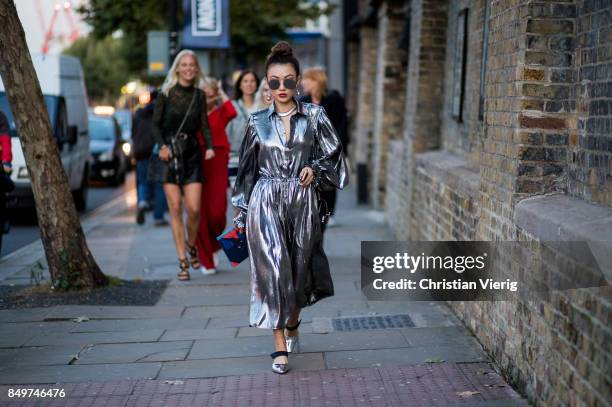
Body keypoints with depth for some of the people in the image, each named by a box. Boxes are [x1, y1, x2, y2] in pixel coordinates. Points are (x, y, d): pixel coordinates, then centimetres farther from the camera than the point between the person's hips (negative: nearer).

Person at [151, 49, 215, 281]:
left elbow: (204, 125, 8)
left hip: (192, 153, 2)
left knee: (194, 208, -8)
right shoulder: (166, 93, 0)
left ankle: (191, 245, 23)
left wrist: (210, 147, -9)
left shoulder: (199, 95, 8)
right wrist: (162, 145, -17)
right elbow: (156, 124, -1)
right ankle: (182, 261, 5)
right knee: (175, 208, -3)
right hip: (170, 153, -2)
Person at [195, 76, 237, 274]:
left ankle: (213, 245, 22)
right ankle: (206, 260, 10)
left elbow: (232, 113, -17)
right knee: (200, 214, 0)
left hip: (217, 164, 0)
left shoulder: (220, 113, 8)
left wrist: (222, 94, -6)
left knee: (216, 212, -9)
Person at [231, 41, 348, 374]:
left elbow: (333, 154, 8)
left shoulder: (314, 116, 2)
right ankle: (280, 347, -2)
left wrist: (315, 169, -11)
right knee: (273, 266, -9)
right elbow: (247, 168, 10)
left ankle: (292, 324, 39)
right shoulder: (257, 122, 4)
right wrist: (240, 209, 10)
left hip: (302, 201, 1)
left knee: (299, 266, 9)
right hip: (266, 202, 0)